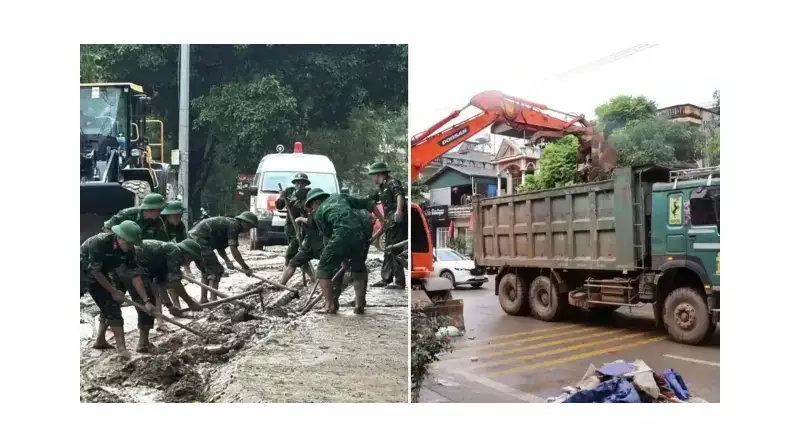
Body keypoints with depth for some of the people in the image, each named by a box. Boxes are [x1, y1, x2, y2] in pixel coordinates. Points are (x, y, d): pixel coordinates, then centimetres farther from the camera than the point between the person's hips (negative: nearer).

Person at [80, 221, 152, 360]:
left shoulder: (129, 250, -17)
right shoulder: (99, 242, -35)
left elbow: (135, 275, -17)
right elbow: (95, 271, -28)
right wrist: (113, 291, -22)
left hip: (101, 275, 6)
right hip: (84, 273, -6)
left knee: (110, 307, 5)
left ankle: (100, 341, 21)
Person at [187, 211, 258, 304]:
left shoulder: (228, 223, 19)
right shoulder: (234, 225, -10)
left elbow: (219, 247, 19)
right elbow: (234, 250, -17)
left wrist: (227, 260, 5)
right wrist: (245, 268, -13)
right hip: (200, 240, -10)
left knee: (205, 270, 20)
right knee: (216, 270, -7)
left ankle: (203, 299, 24)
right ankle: (213, 301, -10)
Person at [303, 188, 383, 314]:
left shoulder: (318, 214, 20)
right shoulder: (341, 197, 30)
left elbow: (328, 236, 17)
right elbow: (368, 204, 22)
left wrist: (343, 259, 22)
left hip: (342, 234, -4)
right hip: (361, 234, 4)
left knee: (324, 269, 13)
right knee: (358, 270, 24)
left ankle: (330, 305, 7)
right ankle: (359, 305, 21)